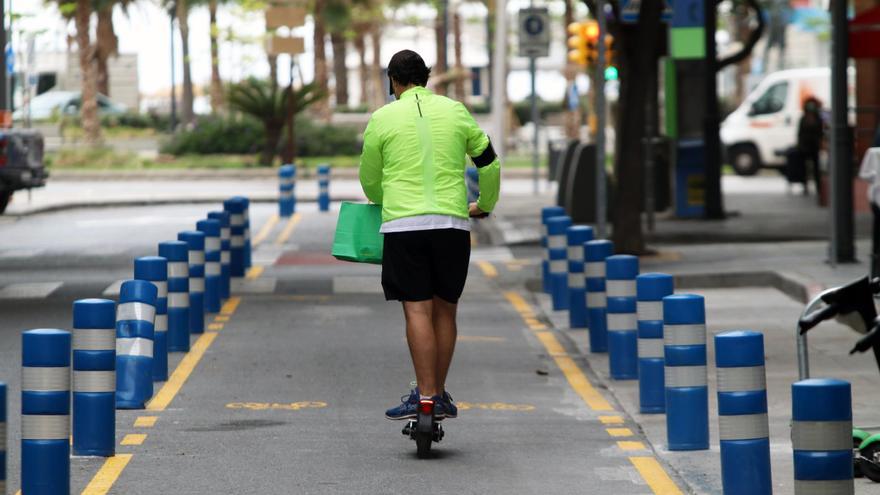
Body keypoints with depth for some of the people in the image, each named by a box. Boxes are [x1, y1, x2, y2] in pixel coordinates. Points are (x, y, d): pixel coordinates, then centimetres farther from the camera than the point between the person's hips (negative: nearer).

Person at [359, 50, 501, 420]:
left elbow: (369, 180, 14)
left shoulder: (383, 119, 3)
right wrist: (485, 205, 32)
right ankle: (439, 394, 15)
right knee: (444, 309, 10)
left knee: (417, 309, -5)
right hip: (452, 223, 2)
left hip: (403, 224, -2)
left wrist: (382, 201, 36)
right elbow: (489, 164, 15)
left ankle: (425, 396, -10)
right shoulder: (455, 111, 9)